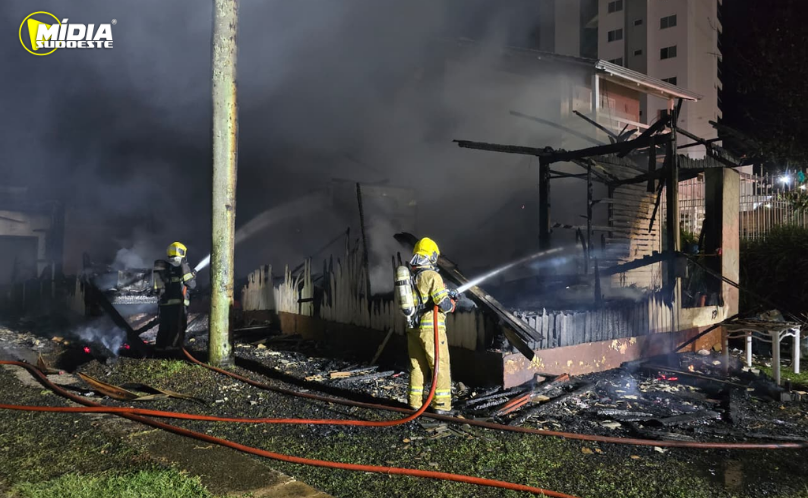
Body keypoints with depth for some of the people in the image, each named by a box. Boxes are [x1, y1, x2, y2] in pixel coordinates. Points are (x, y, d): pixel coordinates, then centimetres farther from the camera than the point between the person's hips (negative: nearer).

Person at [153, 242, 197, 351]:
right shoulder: (182, 266, -6)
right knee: (178, 326, -4)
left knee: (164, 326, 13)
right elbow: (191, 284, -5)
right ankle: (173, 346, -7)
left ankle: (161, 346, 17)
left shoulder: (163, 268, 14)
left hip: (164, 302, 7)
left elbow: (158, 287, 18)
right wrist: (193, 275, 14)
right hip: (178, 302, -6)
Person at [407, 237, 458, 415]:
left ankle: (415, 401, 20)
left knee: (417, 365, 15)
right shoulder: (432, 276, -13)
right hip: (431, 327, -7)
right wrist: (452, 302, 6)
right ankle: (441, 404, 1)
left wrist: (445, 293, 21)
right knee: (440, 366, 0)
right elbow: (444, 304, -17)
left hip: (413, 328, 7)